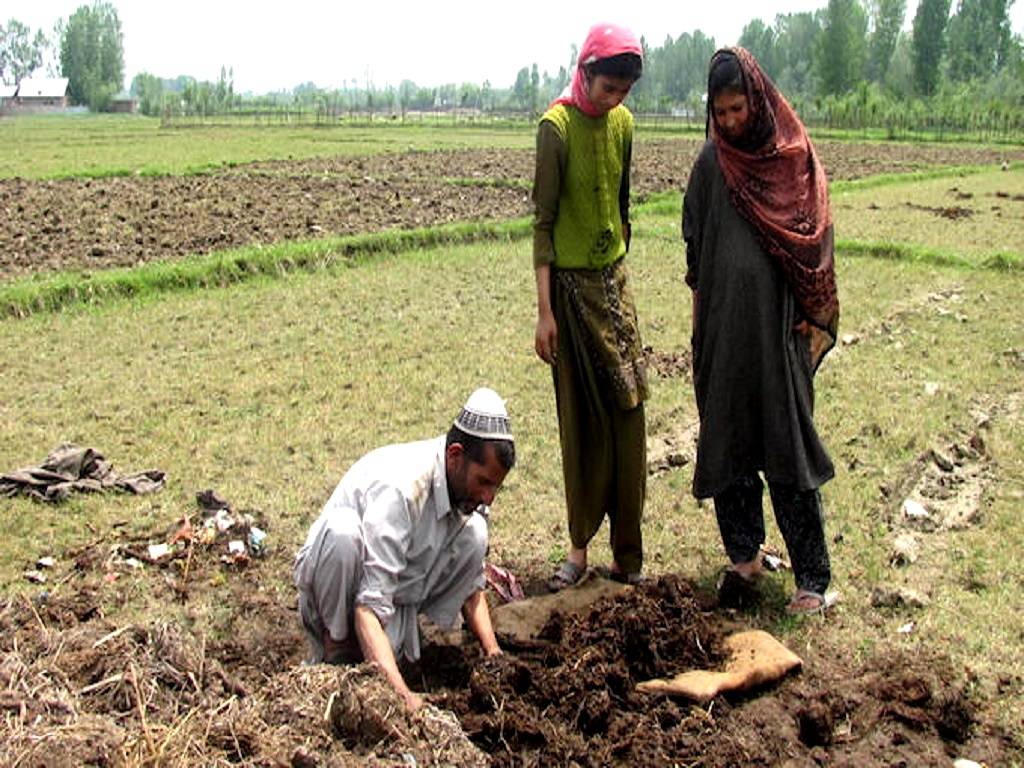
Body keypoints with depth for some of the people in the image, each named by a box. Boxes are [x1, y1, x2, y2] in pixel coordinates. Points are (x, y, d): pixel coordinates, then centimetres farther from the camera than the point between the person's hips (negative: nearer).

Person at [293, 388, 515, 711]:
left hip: (400, 584, 6)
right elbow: (369, 607, -39)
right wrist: (402, 693, -49)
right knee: (341, 528, -38)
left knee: (474, 533, -16)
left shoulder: (467, 485, -12)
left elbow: (471, 586, 0)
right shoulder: (399, 490, -35)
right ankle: (335, 645, -14)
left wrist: (494, 656, -13)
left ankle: (401, 634, -6)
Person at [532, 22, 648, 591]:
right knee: (582, 416, 1)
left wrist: (622, 266, 15)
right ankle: (580, 546, 15)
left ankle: (628, 553, 15)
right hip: (571, 284, -5)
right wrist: (544, 310, -16)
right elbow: (544, 220, -13)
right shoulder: (557, 126, -12)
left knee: (628, 413, 5)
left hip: (615, 279, 5)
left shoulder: (623, 122, 5)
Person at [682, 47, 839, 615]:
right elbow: (694, 242, 9)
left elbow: (817, 240, 1)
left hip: (779, 321, -2)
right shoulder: (711, 161, 5)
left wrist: (815, 318, -4)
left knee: (788, 442, -1)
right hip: (724, 322, 3)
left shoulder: (796, 156, -1)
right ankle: (745, 552, 23)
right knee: (727, 440, 8)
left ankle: (812, 575, 5)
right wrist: (698, 309, 5)